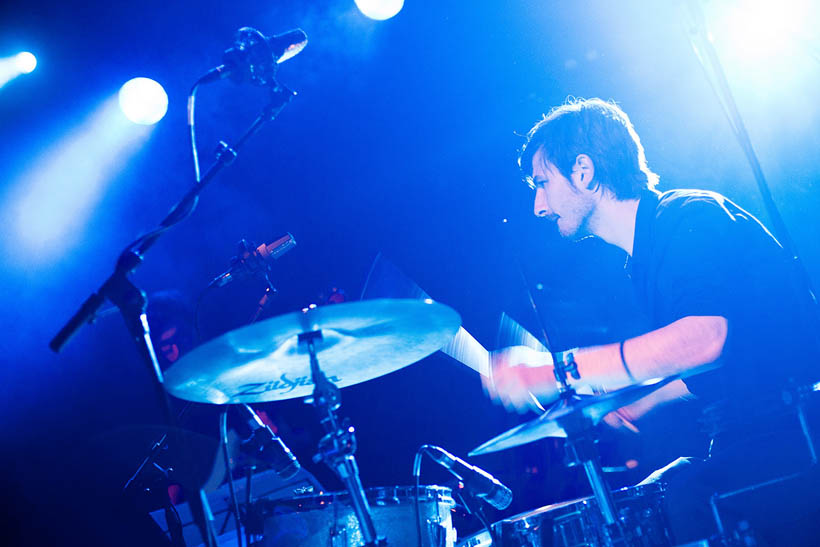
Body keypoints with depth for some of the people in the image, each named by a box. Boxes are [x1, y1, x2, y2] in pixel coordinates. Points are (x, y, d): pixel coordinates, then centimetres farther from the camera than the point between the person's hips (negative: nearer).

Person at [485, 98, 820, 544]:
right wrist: (630, 408, 13)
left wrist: (558, 370, -27)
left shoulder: (693, 216, -12)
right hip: (743, 439, 9)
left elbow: (705, 337, -28)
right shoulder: (643, 261, 15)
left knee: (677, 502, -27)